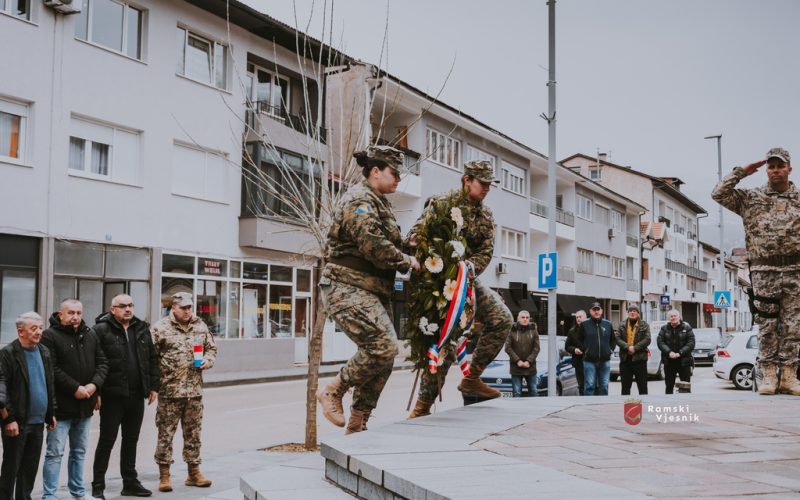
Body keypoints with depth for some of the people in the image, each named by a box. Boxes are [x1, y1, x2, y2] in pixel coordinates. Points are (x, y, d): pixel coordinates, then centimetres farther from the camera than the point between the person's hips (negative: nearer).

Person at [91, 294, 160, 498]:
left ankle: (130, 482, 25)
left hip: (136, 396, 5)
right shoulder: (101, 330, -7)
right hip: (112, 397, -5)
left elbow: (152, 359, 14)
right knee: (107, 441, 3)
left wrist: (153, 386, 10)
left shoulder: (142, 329, 11)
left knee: (131, 440, 14)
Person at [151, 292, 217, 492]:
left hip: (194, 391, 4)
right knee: (166, 434, 3)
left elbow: (211, 348, 19)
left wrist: (208, 360, -2)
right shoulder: (160, 328, -6)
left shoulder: (200, 326, 9)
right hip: (169, 391, -4)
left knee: (193, 434, 12)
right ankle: (164, 475, 14)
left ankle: (194, 472, 23)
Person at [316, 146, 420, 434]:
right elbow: (374, 247, -23)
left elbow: (387, 246, 24)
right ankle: (332, 391, -2)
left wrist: (405, 259, 5)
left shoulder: (379, 204, 23)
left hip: (374, 290, 10)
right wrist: (407, 262, -10)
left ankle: (356, 427, 16)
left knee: (383, 356, 7)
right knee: (383, 346, -22)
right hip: (349, 288, -10)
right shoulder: (359, 200, -10)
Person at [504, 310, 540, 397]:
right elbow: (508, 348, -5)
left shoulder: (533, 330, 3)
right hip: (516, 367, -2)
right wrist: (517, 360, -13)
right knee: (517, 393, -1)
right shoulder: (512, 330, -3)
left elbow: (536, 347, 0)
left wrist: (529, 361, -10)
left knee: (534, 392, 8)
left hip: (530, 367, 2)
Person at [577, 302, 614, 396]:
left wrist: (610, 350, 5)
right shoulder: (584, 325, 0)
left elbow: (613, 339, 18)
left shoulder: (608, 324, 8)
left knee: (604, 386, 8)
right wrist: (585, 350, -3)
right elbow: (579, 340, 6)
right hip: (589, 361, -3)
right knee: (589, 385, -3)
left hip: (605, 360, 3)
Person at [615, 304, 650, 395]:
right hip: (625, 358, 2)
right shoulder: (622, 325, 8)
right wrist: (627, 347, -17)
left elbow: (647, 339, -6)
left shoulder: (644, 325, 3)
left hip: (640, 358, -2)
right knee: (625, 385, 9)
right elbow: (617, 339, -1)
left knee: (642, 385, 5)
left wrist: (635, 348, -16)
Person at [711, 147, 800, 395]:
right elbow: (718, 194, -2)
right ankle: (769, 374, 6)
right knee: (767, 324, 1)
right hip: (764, 270, -1)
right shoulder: (750, 198, 7)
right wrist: (741, 172, -2)